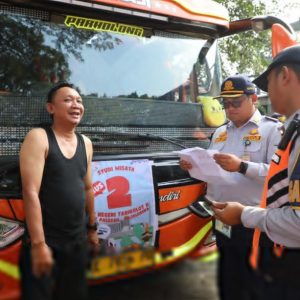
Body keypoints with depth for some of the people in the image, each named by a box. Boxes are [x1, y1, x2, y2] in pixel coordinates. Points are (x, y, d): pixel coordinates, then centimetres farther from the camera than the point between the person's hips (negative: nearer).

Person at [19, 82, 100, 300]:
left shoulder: (86, 143, 8)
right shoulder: (38, 138, -10)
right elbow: (30, 193, -18)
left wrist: (92, 227, 20)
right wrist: (38, 243, -22)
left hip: (77, 241, 6)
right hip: (45, 241, -6)